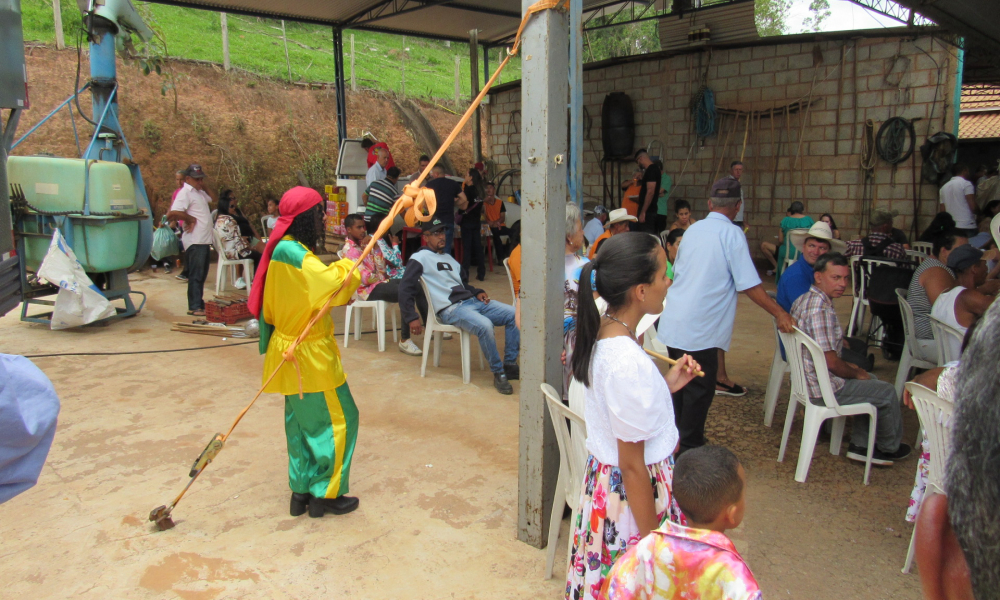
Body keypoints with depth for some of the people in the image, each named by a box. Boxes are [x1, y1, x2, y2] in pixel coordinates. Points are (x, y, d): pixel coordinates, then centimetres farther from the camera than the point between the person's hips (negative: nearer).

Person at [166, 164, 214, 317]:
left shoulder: (199, 192, 15)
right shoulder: (185, 192, -12)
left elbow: (211, 198, 34)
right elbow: (173, 213, -26)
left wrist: (204, 186, 17)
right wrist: (190, 219, -14)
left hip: (204, 241, 9)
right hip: (195, 241, -9)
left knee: (202, 274, 14)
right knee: (195, 275, -5)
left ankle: (199, 304, 22)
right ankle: (194, 307, 0)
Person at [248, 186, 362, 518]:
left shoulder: (285, 249, 8)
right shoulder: (293, 253, -23)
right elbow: (336, 284, -29)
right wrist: (349, 267, -9)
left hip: (291, 350, 10)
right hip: (310, 356, -10)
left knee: (301, 422, 17)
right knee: (337, 419, 3)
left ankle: (302, 491, 27)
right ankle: (325, 494, 13)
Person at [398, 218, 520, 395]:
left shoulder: (448, 258, 28)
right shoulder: (419, 258, 3)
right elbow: (405, 289, -4)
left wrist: (477, 292, 12)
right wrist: (412, 318, -12)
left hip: (471, 301, 9)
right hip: (450, 308, -8)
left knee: (514, 314, -8)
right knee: (484, 326, -36)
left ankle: (510, 365, -4)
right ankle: (498, 374, -20)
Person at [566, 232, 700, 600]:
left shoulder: (600, 332, -3)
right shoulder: (631, 364, -29)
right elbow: (632, 466, -22)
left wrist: (664, 386, 4)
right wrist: (653, 543, -13)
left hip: (601, 474, 8)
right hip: (632, 492, -8)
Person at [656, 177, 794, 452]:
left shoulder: (693, 229, 10)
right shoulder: (732, 234, -9)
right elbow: (749, 284, -13)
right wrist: (779, 314, -4)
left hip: (673, 323, 7)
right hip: (700, 329, -7)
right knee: (700, 389, 4)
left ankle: (677, 437, 34)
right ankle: (690, 448, 12)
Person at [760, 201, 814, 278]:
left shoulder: (786, 220, -5)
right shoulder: (809, 220, 1)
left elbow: (780, 241, -5)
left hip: (788, 253, -3)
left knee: (763, 245, 11)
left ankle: (777, 267, 14)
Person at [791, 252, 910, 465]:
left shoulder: (804, 300, 6)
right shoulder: (821, 309, -26)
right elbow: (831, 362, -25)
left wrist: (849, 367, 15)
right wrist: (856, 373, -6)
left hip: (806, 380, 10)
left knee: (871, 381, 27)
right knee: (887, 392, 8)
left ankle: (861, 445, 28)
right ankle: (889, 448, 31)